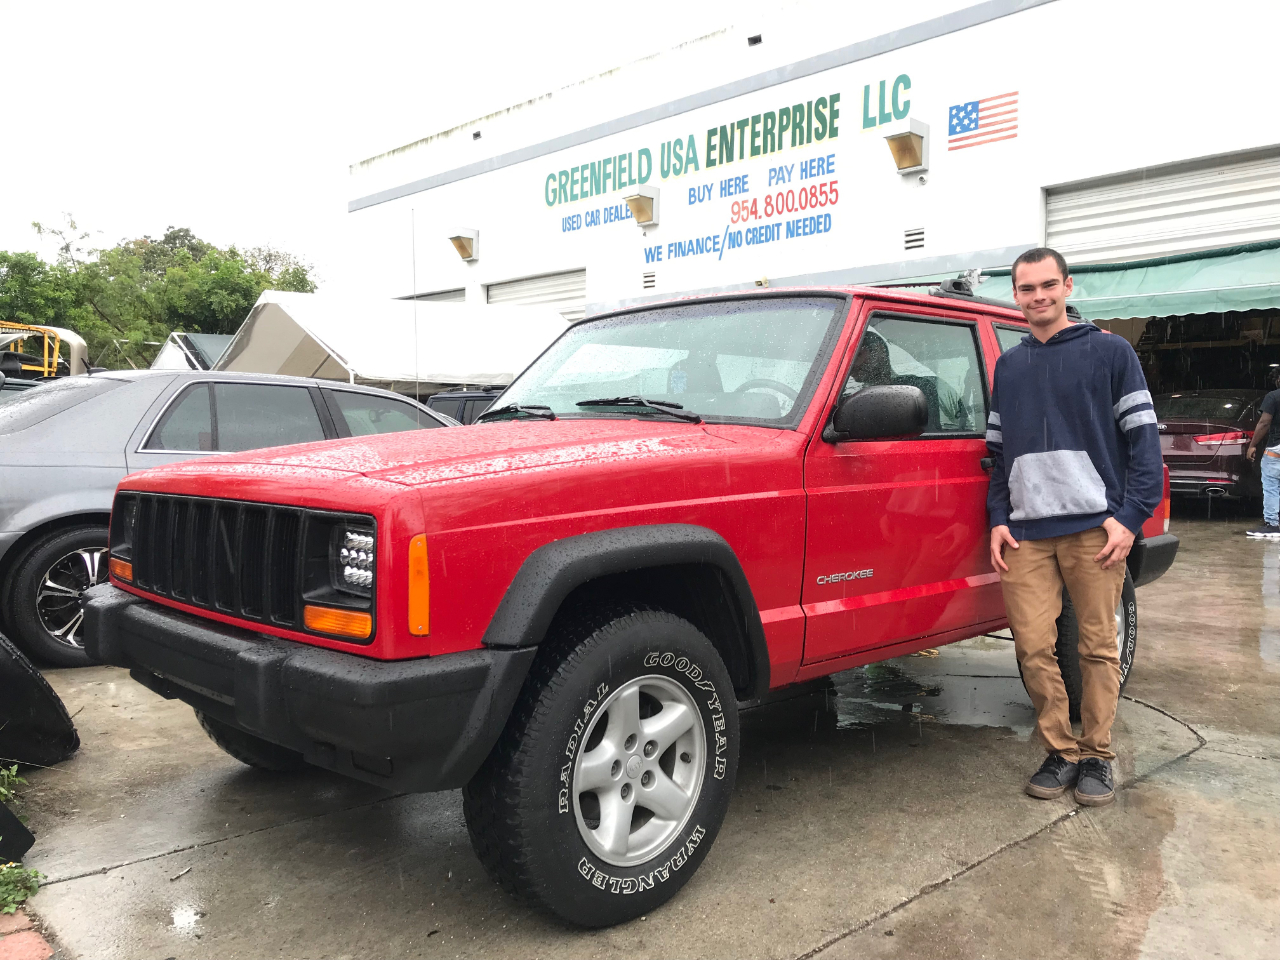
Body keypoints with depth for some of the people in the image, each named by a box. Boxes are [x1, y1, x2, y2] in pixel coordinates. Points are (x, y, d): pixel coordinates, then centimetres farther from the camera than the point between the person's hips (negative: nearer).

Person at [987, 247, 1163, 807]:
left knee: (1099, 646, 2)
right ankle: (1060, 752, 13)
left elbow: (1142, 439, 1)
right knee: (1033, 647, -1)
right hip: (1027, 533, 4)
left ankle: (1096, 756, 15)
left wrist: (1130, 516, -9)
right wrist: (998, 519, 10)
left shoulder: (1109, 351, 6)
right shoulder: (1008, 367, 19)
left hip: (1095, 528, -3)